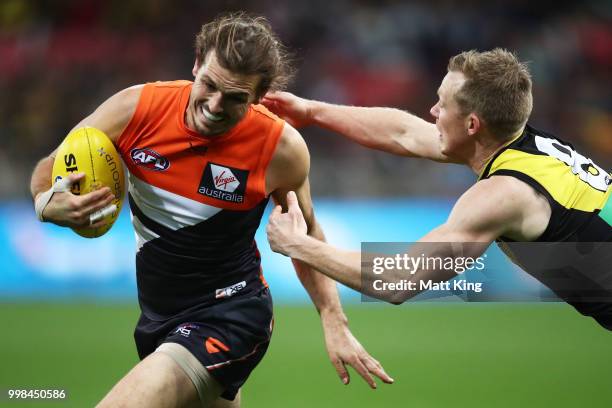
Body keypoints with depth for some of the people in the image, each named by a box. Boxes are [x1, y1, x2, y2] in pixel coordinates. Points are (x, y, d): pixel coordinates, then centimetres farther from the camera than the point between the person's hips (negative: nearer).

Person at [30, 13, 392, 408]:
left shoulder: (282, 148, -18)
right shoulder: (136, 107, -14)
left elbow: (306, 235, 2)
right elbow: (49, 170, -1)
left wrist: (335, 324, -4)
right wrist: (50, 204, -24)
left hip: (228, 315, -5)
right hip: (156, 313, 5)